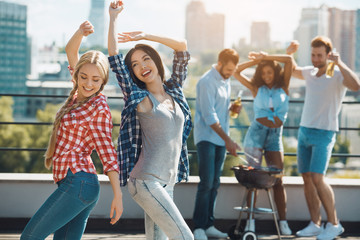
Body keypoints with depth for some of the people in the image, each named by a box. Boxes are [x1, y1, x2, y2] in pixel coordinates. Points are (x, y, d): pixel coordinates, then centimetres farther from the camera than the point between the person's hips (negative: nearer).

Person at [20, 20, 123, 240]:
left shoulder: (99, 107, -10)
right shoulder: (81, 93, 11)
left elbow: (107, 152, -11)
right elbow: (71, 51, 17)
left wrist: (118, 195, -14)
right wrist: (81, 33, -2)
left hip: (77, 182, -9)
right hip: (78, 183, 9)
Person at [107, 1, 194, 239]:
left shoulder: (174, 90, 12)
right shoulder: (139, 99, -1)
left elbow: (182, 47, 13)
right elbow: (114, 59, -6)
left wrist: (145, 36, 11)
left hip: (167, 181, 6)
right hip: (146, 180, -6)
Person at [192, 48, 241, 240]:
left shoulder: (226, 81, 13)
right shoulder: (207, 82, -14)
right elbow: (209, 116, -18)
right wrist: (228, 140, -19)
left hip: (221, 139, 8)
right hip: (206, 137, -8)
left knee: (214, 184, 8)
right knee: (206, 183, -11)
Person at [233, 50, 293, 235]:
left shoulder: (283, 87, 7)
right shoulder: (257, 89, 8)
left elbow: (288, 60, -3)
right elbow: (236, 72, 3)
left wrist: (266, 56, 1)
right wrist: (256, 61, 4)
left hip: (275, 136, 1)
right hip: (256, 134, -1)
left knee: (278, 180, -2)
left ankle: (283, 222, -1)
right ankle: (250, 221, -3)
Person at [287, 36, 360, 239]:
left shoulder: (337, 75, -10)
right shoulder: (310, 72, 11)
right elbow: (292, 70, 33)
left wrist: (339, 63, -31)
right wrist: (290, 54, 14)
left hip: (323, 133, -7)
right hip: (304, 131, 7)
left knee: (317, 178, -17)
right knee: (307, 178, 4)